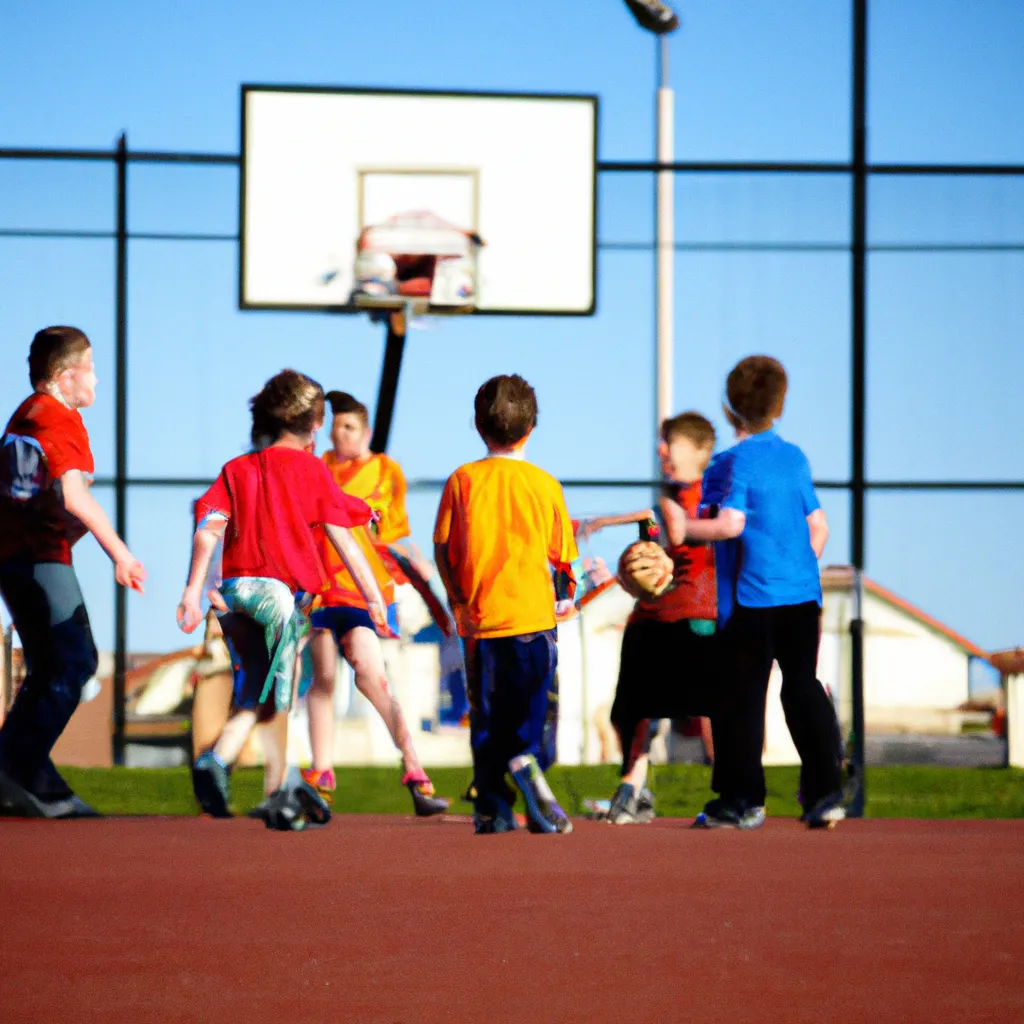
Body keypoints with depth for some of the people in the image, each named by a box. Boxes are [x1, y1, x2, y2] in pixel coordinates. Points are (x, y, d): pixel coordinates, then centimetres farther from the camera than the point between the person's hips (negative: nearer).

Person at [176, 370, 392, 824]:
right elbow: (343, 541, 1)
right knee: (275, 698, -1)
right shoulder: (309, 468, 4)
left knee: (255, 696, 15)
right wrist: (374, 599, 4)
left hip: (234, 588, 4)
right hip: (278, 589, -4)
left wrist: (194, 589, -7)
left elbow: (208, 530, -2)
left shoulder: (236, 469, 13)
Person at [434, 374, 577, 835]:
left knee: (486, 716, 9)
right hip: (533, 615, -1)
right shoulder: (545, 485, -1)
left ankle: (492, 808, 5)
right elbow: (561, 556, 5)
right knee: (535, 709, 5)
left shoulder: (462, 481, -1)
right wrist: (564, 594, 22)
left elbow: (442, 549, 0)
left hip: (479, 619, 1)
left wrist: (457, 599, 9)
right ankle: (527, 760, -24)